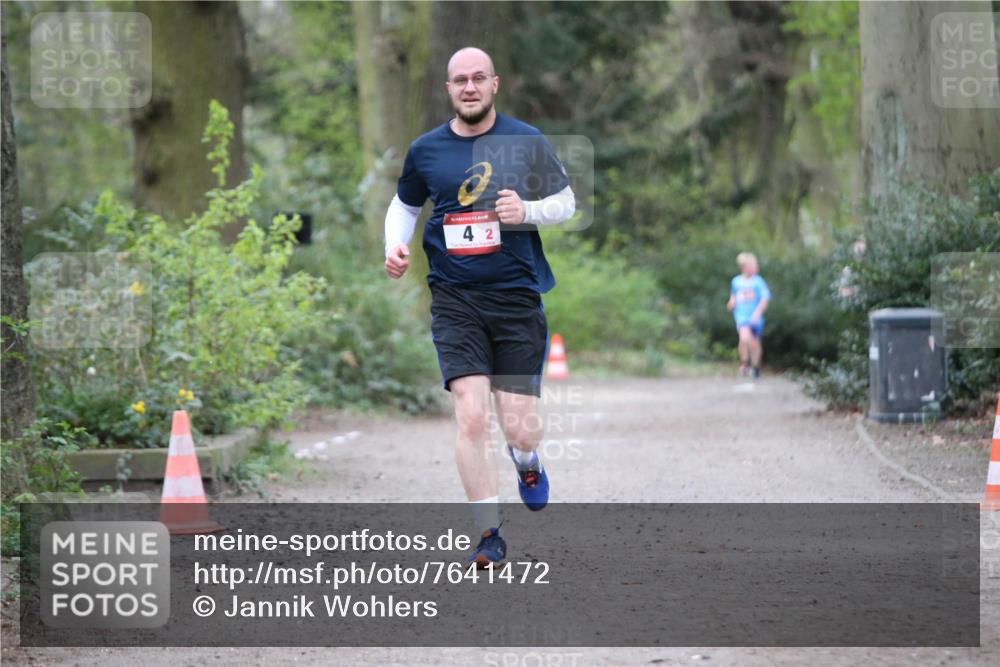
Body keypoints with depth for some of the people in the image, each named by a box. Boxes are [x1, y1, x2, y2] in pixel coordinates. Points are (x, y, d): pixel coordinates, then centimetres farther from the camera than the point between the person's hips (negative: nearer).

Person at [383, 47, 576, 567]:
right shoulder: (425, 150, 5)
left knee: (519, 426, -1)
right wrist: (396, 246, 2)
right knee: (471, 416, -14)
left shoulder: (526, 141, 0)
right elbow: (403, 205, 22)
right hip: (455, 299, 0)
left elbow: (566, 202, 8)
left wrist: (526, 211, -13)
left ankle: (526, 461, 38)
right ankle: (488, 534, -4)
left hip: (517, 295, 0)